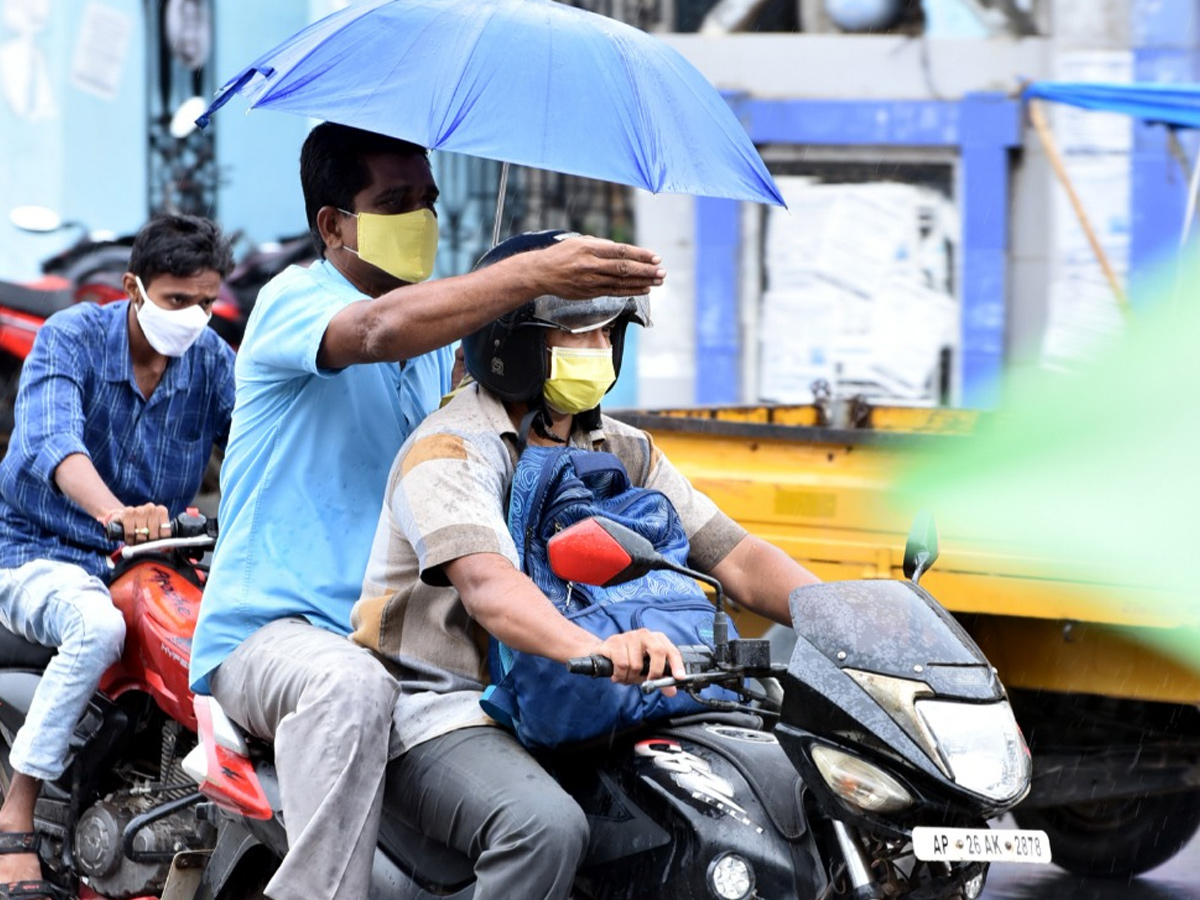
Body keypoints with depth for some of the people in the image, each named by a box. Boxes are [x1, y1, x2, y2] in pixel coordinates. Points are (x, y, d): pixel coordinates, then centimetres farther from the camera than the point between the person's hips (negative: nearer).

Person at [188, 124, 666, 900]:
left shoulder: (440, 339, 19)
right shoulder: (293, 301, -7)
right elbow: (380, 330, -31)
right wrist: (535, 276, -42)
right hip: (270, 627, -8)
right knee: (350, 685, -40)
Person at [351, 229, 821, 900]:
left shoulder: (626, 453, 14)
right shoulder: (451, 451, -11)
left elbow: (735, 557, 7)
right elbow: (486, 585, -30)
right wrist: (597, 649, -49)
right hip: (447, 712, -7)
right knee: (547, 825, -37)